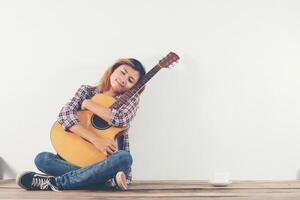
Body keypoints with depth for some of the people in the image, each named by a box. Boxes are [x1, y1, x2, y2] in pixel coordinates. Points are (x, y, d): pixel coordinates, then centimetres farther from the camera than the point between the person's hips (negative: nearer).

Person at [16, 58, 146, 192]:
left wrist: (88, 104, -7)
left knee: (124, 158, -36)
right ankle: (110, 180, -29)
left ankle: (55, 182, -27)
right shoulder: (87, 91, 8)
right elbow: (65, 114, -11)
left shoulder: (131, 98, 4)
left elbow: (120, 119, -20)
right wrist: (96, 140, -24)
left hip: (110, 162, -2)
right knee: (42, 159, -21)